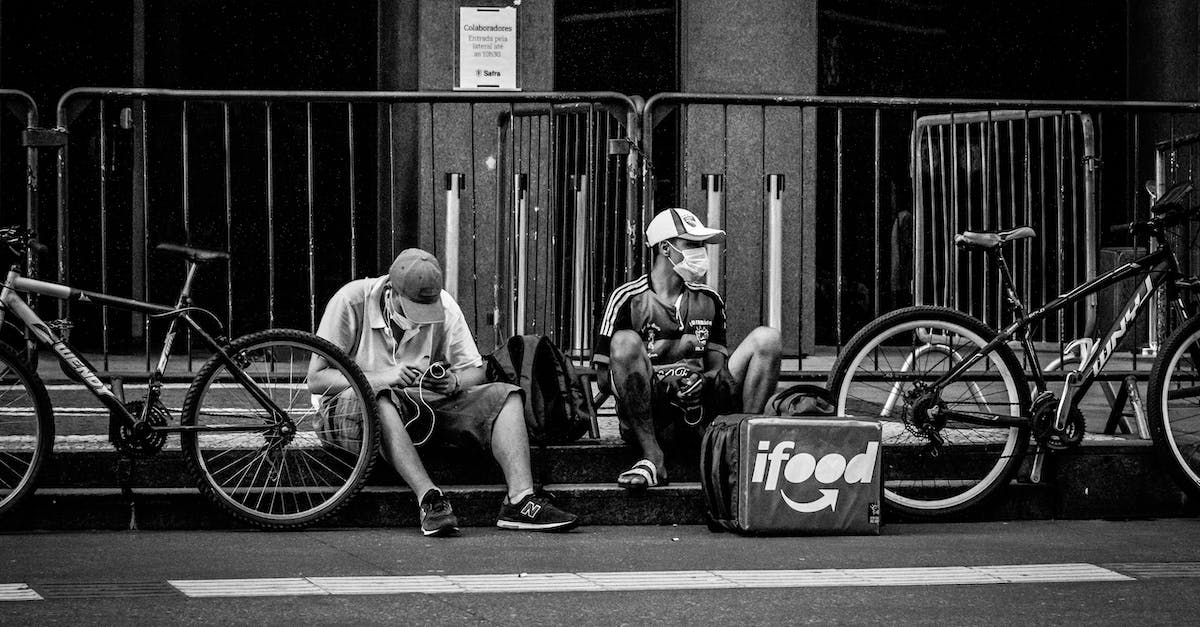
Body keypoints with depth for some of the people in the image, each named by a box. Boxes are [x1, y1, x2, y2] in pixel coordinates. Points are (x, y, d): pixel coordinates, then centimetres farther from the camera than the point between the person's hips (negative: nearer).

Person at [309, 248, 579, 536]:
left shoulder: (443, 305, -3)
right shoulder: (351, 301, -15)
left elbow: (475, 370, 5)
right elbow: (317, 377, -16)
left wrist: (454, 381, -20)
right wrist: (382, 377, -28)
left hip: (427, 403, 5)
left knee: (506, 396, -14)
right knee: (380, 402, -41)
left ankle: (519, 501, -29)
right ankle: (430, 499, -46)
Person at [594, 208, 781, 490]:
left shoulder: (709, 301, 16)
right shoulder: (629, 299, 0)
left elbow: (718, 367, 15)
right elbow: (605, 379, -4)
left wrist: (720, 378, -11)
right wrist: (664, 382, -18)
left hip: (701, 419, 4)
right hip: (649, 421, -4)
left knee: (765, 338, -5)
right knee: (625, 341, -29)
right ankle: (652, 458, -29)